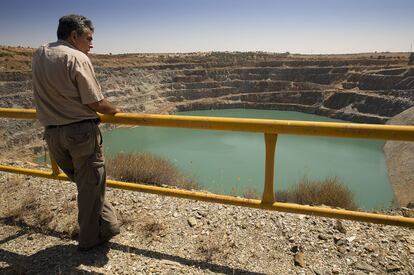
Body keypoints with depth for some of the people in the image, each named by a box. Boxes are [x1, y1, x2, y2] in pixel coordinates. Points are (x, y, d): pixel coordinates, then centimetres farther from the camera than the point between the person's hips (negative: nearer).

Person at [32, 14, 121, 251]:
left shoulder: (38, 56, 9)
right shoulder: (78, 58, -13)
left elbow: (49, 94, 12)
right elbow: (96, 103, -14)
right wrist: (115, 111, 3)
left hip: (52, 133, 7)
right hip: (81, 131, -7)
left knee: (83, 181, 18)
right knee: (91, 185, 8)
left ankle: (109, 224, 29)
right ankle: (91, 238, 23)